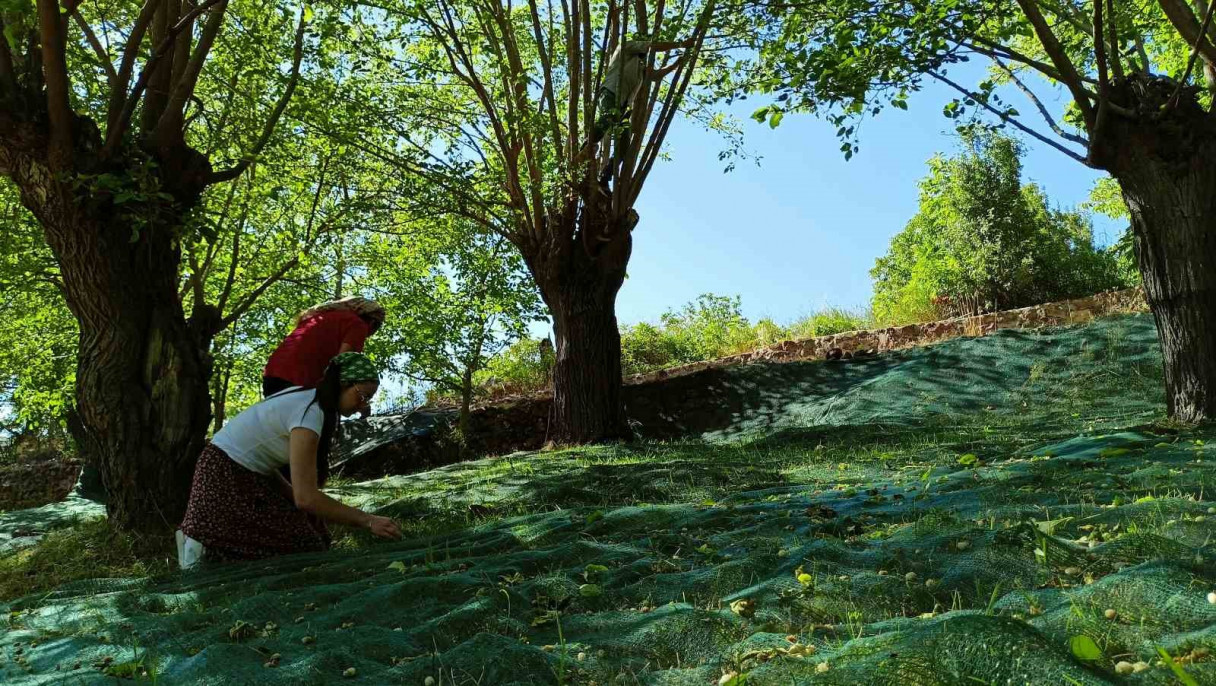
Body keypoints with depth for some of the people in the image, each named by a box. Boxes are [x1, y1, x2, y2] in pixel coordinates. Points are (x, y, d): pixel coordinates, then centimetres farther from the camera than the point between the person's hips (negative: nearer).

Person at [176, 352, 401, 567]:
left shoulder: (306, 398, 5)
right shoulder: (310, 413, -24)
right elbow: (306, 497, -28)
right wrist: (367, 521, -24)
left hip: (244, 475, 9)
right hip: (226, 480, -9)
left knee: (311, 526, 8)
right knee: (304, 544, -8)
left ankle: (211, 536, 10)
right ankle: (206, 549, -4)